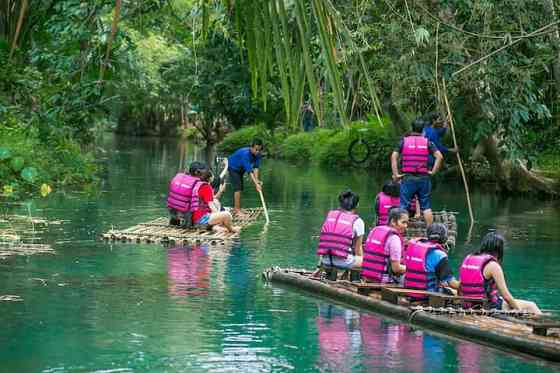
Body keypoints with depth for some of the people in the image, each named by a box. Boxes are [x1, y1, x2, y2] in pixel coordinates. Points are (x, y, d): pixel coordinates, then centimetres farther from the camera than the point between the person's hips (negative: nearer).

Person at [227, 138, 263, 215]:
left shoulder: (257, 154, -17)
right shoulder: (245, 154, -39)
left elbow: (256, 167, -17)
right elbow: (249, 171, -43)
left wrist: (257, 180, -30)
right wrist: (256, 184, -46)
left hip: (240, 169, 8)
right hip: (233, 167, -8)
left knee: (240, 188, 13)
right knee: (237, 188, -17)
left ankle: (236, 208, 24)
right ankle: (237, 210, -19)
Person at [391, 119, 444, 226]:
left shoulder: (404, 141, 3)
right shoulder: (427, 142, 4)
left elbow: (394, 157, -6)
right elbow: (439, 156, -4)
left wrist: (395, 174, -3)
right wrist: (433, 171, 1)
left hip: (408, 178, -1)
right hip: (424, 178, 1)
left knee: (403, 206, 1)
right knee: (426, 206, 8)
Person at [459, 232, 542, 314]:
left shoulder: (467, 259, 5)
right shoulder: (493, 265, -16)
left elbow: (459, 289, 9)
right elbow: (506, 296, -14)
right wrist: (519, 309, 1)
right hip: (490, 307, -8)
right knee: (531, 306, 2)